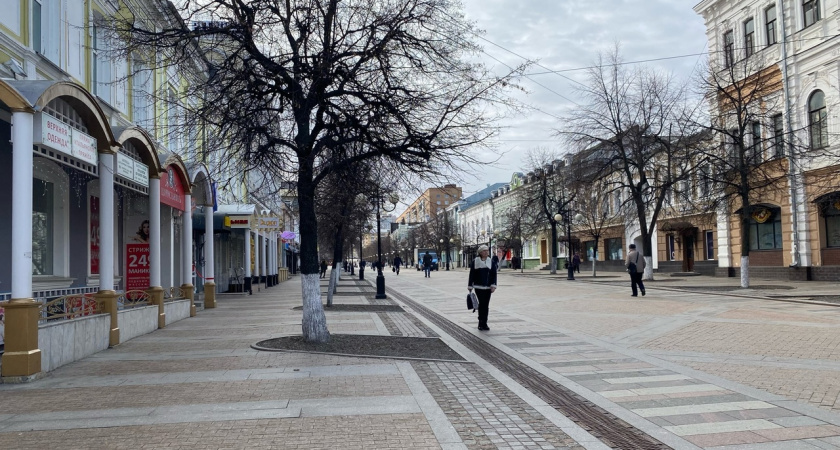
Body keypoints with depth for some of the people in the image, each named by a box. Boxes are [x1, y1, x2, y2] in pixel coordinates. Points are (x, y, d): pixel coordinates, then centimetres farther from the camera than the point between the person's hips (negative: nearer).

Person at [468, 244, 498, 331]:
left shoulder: (491, 261, 7)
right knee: (482, 304, -8)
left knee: (486, 305, 4)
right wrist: (470, 286, 3)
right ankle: (482, 323, -1)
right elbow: (472, 274, 3)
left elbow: (494, 274, 5)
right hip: (478, 286, -2)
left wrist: (493, 285, -5)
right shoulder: (475, 261, 1)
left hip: (488, 287, 2)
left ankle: (483, 324, 12)